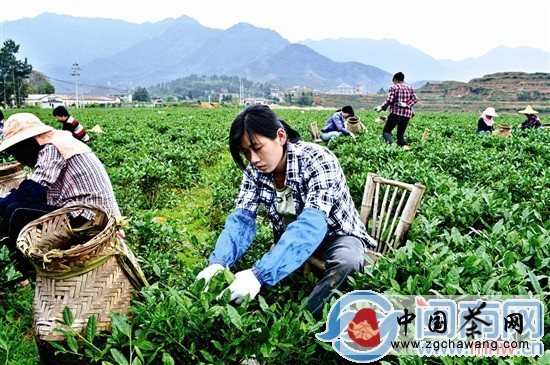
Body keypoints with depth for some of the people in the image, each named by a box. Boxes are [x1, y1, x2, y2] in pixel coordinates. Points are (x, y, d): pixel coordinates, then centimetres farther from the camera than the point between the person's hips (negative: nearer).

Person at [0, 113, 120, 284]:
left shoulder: (52, 148, -11)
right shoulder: (61, 141, 19)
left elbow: (31, 190, -22)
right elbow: (43, 191, 19)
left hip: (89, 217, -11)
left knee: (14, 212, -10)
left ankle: (29, 273, 3)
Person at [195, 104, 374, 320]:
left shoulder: (318, 160, -29)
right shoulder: (255, 171, -12)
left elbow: (311, 225, -41)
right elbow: (241, 219, -17)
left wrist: (259, 274, -51)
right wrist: (218, 262, -39)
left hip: (336, 235, -4)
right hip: (291, 240, 5)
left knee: (346, 261, -36)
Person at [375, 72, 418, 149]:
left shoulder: (394, 87, 1)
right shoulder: (410, 88, 18)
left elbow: (389, 100, -9)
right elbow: (415, 99, 6)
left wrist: (382, 107, 2)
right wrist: (407, 105, -2)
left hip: (396, 113, -5)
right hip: (407, 114, 5)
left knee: (386, 131, 0)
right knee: (400, 134, 15)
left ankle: (392, 144, -28)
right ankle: (404, 145, -13)